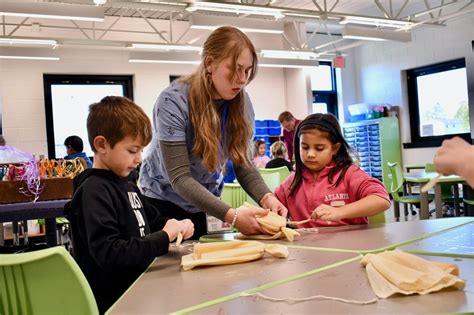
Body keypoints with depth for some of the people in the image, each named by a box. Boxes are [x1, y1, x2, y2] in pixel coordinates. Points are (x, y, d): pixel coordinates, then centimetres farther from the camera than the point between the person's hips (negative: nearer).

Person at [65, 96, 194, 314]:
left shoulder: (126, 185, 10)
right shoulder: (94, 191, -17)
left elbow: (153, 221, 25)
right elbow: (109, 254, -26)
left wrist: (175, 227, 4)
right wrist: (164, 237, -22)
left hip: (138, 286, 8)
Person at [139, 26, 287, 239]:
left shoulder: (241, 102, -11)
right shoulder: (173, 102, -27)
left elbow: (243, 163, -11)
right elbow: (179, 178, -31)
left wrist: (266, 197, -31)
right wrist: (230, 216, -41)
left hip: (204, 203, 4)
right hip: (164, 199, -4)